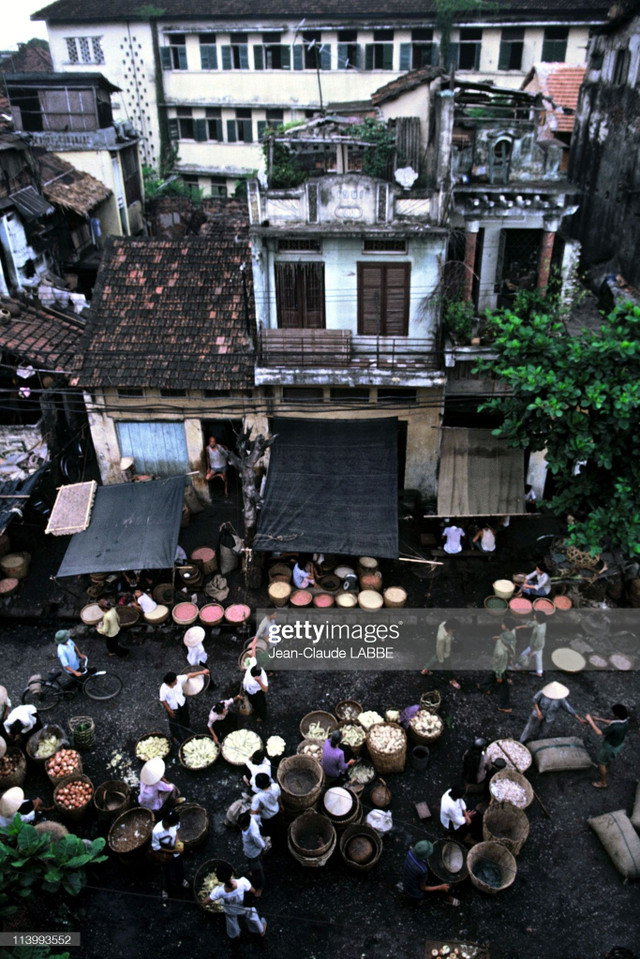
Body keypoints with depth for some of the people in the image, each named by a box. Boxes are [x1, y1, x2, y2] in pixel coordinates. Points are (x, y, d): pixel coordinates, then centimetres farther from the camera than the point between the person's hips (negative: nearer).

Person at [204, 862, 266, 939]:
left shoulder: (219, 891, -43)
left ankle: (234, 936, 65)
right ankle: (261, 931, 60)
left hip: (230, 911, 0)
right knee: (251, 915, 33)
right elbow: (253, 891, -26)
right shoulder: (243, 882, -45)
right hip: (245, 908, 0)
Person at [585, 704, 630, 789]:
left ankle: (603, 783, 33)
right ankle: (606, 769, 63)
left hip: (610, 747, -7)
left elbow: (599, 733, -36)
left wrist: (590, 721, -29)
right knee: (610, 758, 35)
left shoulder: (615, 727, -43)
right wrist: (600, 719, -3)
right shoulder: (625, 720, -19)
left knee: (601, 762, 15)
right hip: (619, 744, 7)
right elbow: (611, 723, 1)